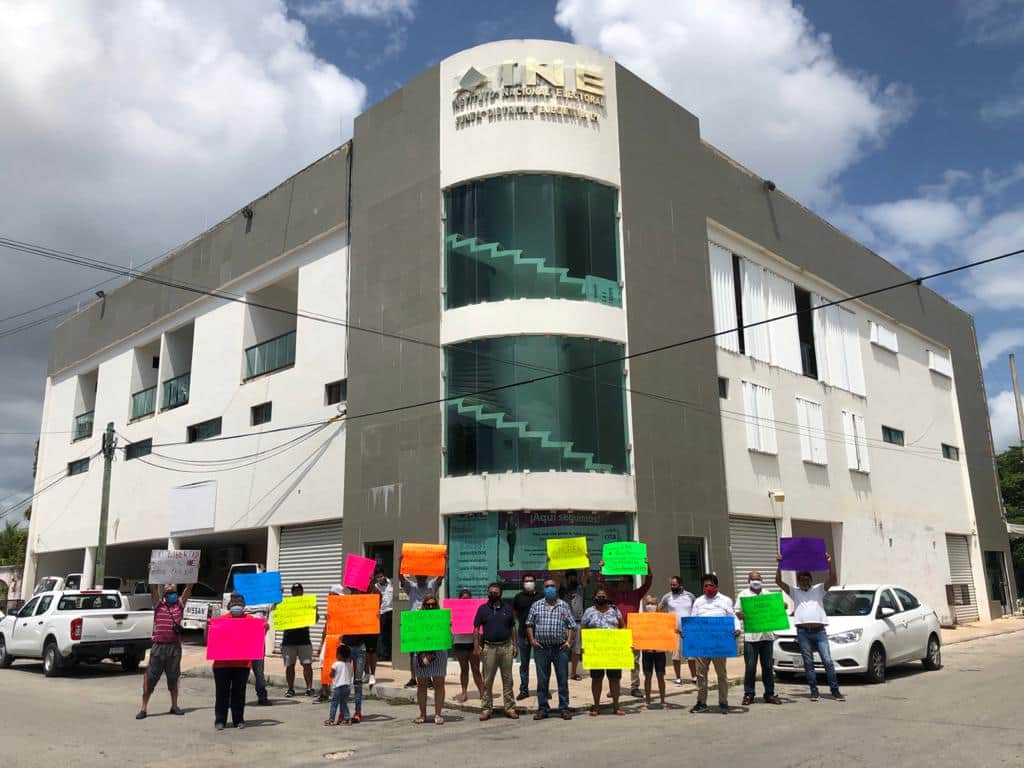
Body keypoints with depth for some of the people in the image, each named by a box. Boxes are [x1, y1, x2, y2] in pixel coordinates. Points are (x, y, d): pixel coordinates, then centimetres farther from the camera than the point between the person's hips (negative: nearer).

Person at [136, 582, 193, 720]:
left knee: (173, 677, 11)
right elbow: (152, 587, -5)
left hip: (174, 646, 1)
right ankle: (144, 708, 7)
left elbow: (189, 587, 2)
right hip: (159, 645, -1)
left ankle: (174, 706, 21)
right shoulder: (158, 603, 5)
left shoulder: (180, 603, 8)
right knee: (150, 677, -1)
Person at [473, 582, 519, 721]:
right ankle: (486, 708, 10)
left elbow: (512, 628, 12)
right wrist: (476, 647, -5)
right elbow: (476, 629, 2)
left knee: (508, 679, 6)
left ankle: (510, 708, 13)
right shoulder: (482, 609, 3)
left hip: (506, 646, 2)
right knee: (487, 680, 3)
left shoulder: (507, 608, 8)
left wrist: (515, 645, 5)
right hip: (489, 647, -1)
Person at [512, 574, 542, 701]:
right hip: (523, 634, 1)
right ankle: (524, 689, 15)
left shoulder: (541, 597, 3)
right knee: (524, 663, 7)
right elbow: (514, 614, 14)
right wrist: (523, 623, 6)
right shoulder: (518, 598, 5)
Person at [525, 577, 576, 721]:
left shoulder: (564, 605, 6)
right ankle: (543, 709, 16)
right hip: (541, 648, 0)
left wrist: (569, 641, -4)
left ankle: (564, 708, 13)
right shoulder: (536, 605, 7)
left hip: (560, 648, 0)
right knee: (542, 680, 6)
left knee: (563, 679, 4)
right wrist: (532, 640, -1)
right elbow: (529, 624, 10)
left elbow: (571, 625, 7)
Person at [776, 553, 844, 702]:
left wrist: (830, 562, -11)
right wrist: (780, 565, -9)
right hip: (803, 632, 0)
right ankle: (814, 691, 10)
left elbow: (833, 579, 1)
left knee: (828, 661, -3)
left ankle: (835, 690, 5)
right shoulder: (794, 592, 13)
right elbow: (778, 581, 2)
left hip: (820, 631, 0)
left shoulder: (819, 589, 14)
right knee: (808, 663, 4)